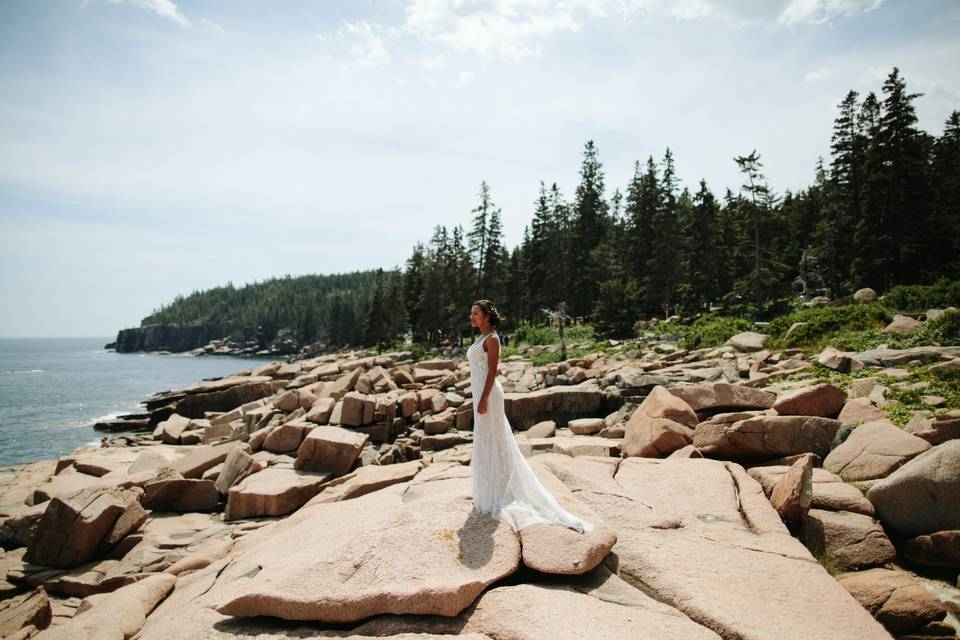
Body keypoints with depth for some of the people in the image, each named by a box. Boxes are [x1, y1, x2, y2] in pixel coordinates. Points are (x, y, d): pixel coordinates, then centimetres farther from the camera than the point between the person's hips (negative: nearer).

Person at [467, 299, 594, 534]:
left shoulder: (491, 339, -12)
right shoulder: (482, 339, 15)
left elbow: (492, 371, -18)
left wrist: (483, 399, -21)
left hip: (487, 393, -10)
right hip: (481, 393, 10)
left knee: (491, 441, -3)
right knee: (485, 442, 14)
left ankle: (496, 496, 6)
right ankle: (490, 494, 24)